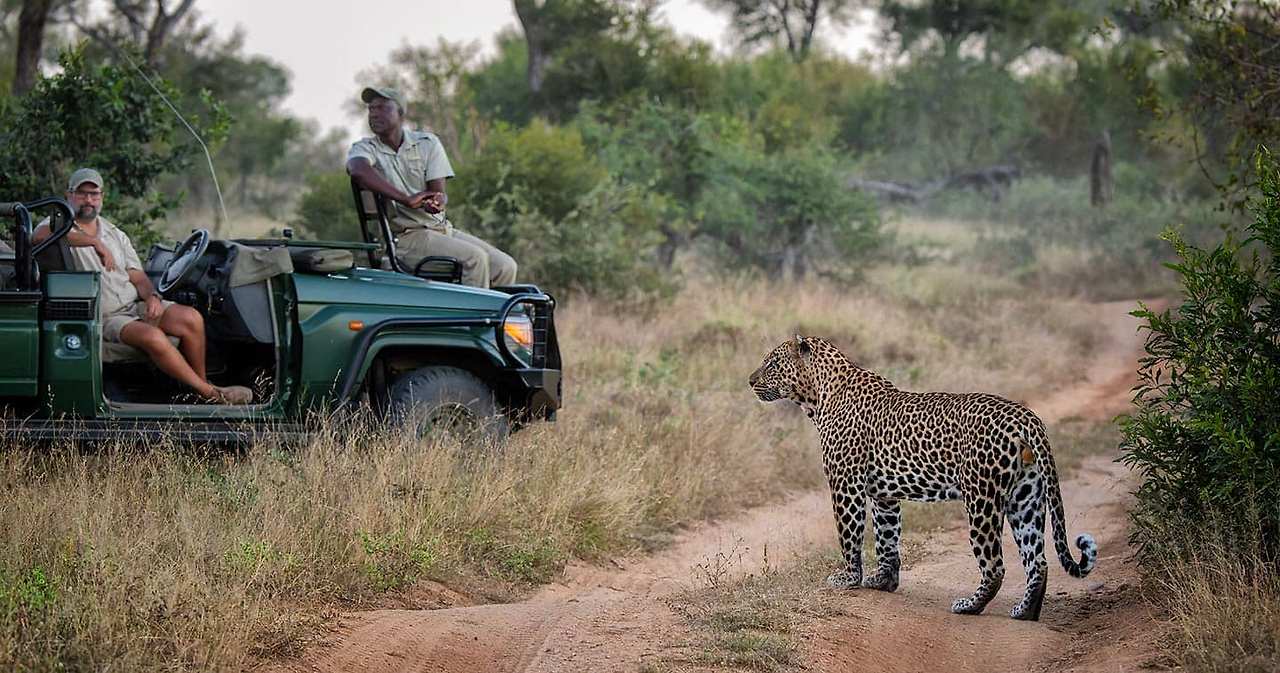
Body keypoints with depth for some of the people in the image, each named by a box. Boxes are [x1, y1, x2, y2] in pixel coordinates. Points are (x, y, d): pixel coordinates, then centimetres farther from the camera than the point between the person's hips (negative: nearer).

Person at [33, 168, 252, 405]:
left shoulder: (116, 235, 19)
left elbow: (138, 277, 14)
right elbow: (39, 235, -27)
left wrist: (152, 296, -11)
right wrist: (94, 242, -30)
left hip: (135, 305, 6)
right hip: (105, 318, -6)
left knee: (191, 319, -18)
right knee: (153, 337, -32)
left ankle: (201, 383, -2)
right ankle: (211, 394, -24)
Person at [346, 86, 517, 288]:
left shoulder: (428, 143, 8)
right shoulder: (364, 148, -1)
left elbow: (439, 191, 1)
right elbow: (358, 170, -27)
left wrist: (436, 202, -26)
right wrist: (407, 199, -33)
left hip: (443, 228, 5)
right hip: (406, 237, -5)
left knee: (504, 266, -8)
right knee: (475, 259, -27)